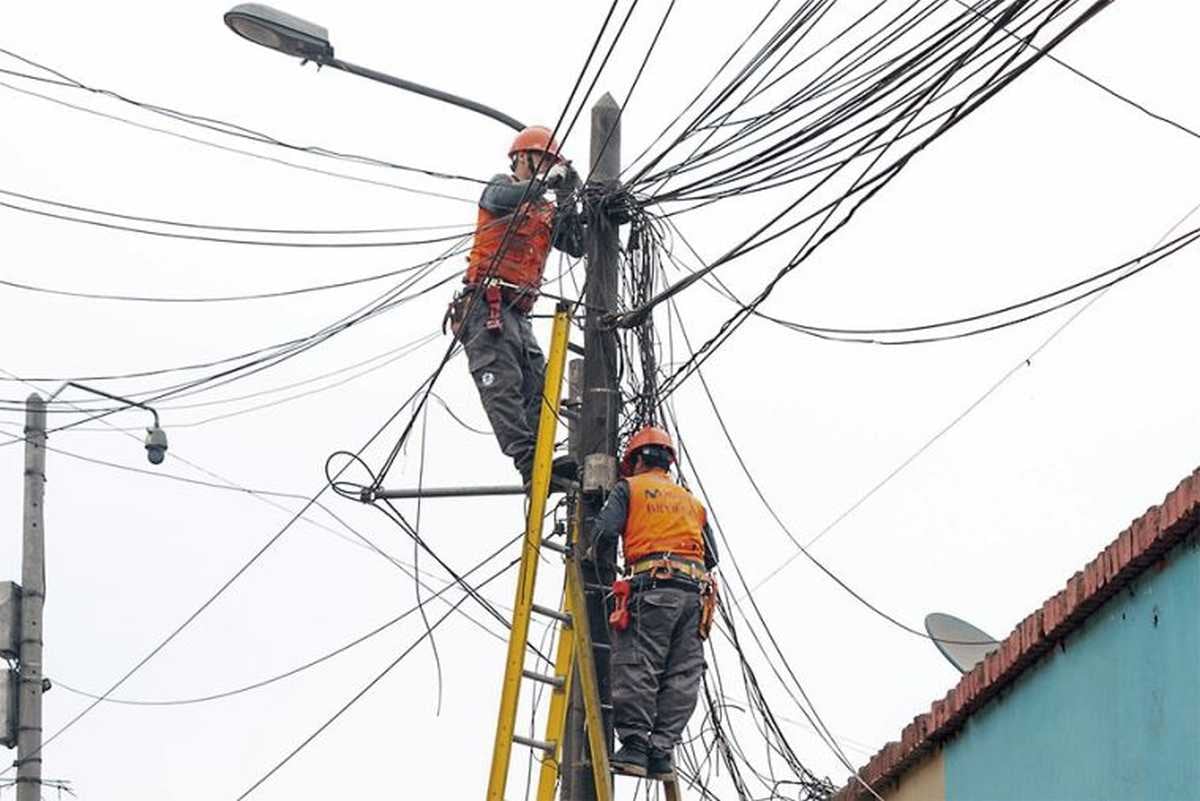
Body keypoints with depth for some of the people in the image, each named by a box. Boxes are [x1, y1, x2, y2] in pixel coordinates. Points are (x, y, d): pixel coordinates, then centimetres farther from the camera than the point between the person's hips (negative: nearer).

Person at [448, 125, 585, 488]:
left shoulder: (548, 212, 23)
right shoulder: (501, 186, 7)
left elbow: (576, 247, 12)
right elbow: (501, 198, -18)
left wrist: (568, 203, 0)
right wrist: (549, 181, -21)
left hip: (518, 313, 8)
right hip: (487, 304, -8)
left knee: (536, 387, -7)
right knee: (503, 385, -18)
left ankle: (537, 461, -18)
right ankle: (529, 461, -32)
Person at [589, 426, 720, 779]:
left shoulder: (629, 489, 14)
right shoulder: (692, 502, 30)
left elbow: (605, 531, 0)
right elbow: (711, 556, 24)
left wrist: (596, 559, 19)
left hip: (653, 587, -5)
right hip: (696, 593, 5)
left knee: (636, 668, -10)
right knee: (682, 676, 0)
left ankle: (635, 746, -19)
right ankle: (662, 750, -7)